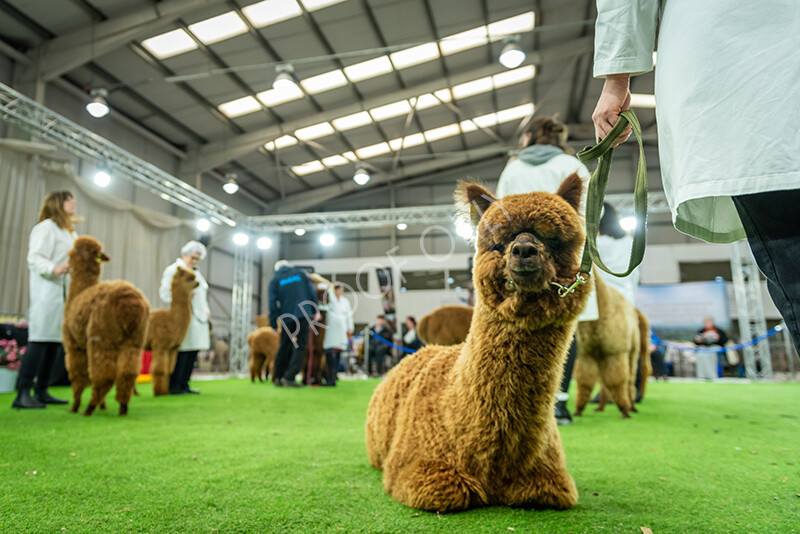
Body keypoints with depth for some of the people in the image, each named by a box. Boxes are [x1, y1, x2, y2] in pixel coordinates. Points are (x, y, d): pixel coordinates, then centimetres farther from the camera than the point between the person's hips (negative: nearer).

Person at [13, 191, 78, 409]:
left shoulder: (71, 233, 23)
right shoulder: (46, 227, -5)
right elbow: (35, 258, -15)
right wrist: (54, 269, -30)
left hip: (65, 291, 9)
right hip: (47, 290, -9)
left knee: (55, 341, 7)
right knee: (40, 339, -12)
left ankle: (41, 392, 13)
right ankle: (23, 394, -10)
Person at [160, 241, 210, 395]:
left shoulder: (196, 273, 24)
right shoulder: (173, 270, 0)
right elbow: (164, 292, -9)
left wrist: (207, 313, 19)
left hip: (198, 318, 8)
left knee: (193, 353, 6)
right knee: (181, 351, -10)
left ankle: (184, 384, 13)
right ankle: (174, 386, -3)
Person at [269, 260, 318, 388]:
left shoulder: (274, 280, 8)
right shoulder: (300, 273, 10)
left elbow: (273, 304, 1)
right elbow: (311, 292, 5)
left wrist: (273, 324, 3)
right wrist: (315, 311, 9)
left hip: (286, 318, 2)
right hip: (303, 315, -1)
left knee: (284, 347, 14)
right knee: (300, 346, -2)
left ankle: (278, 378, 19)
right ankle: (289, 378, -12)